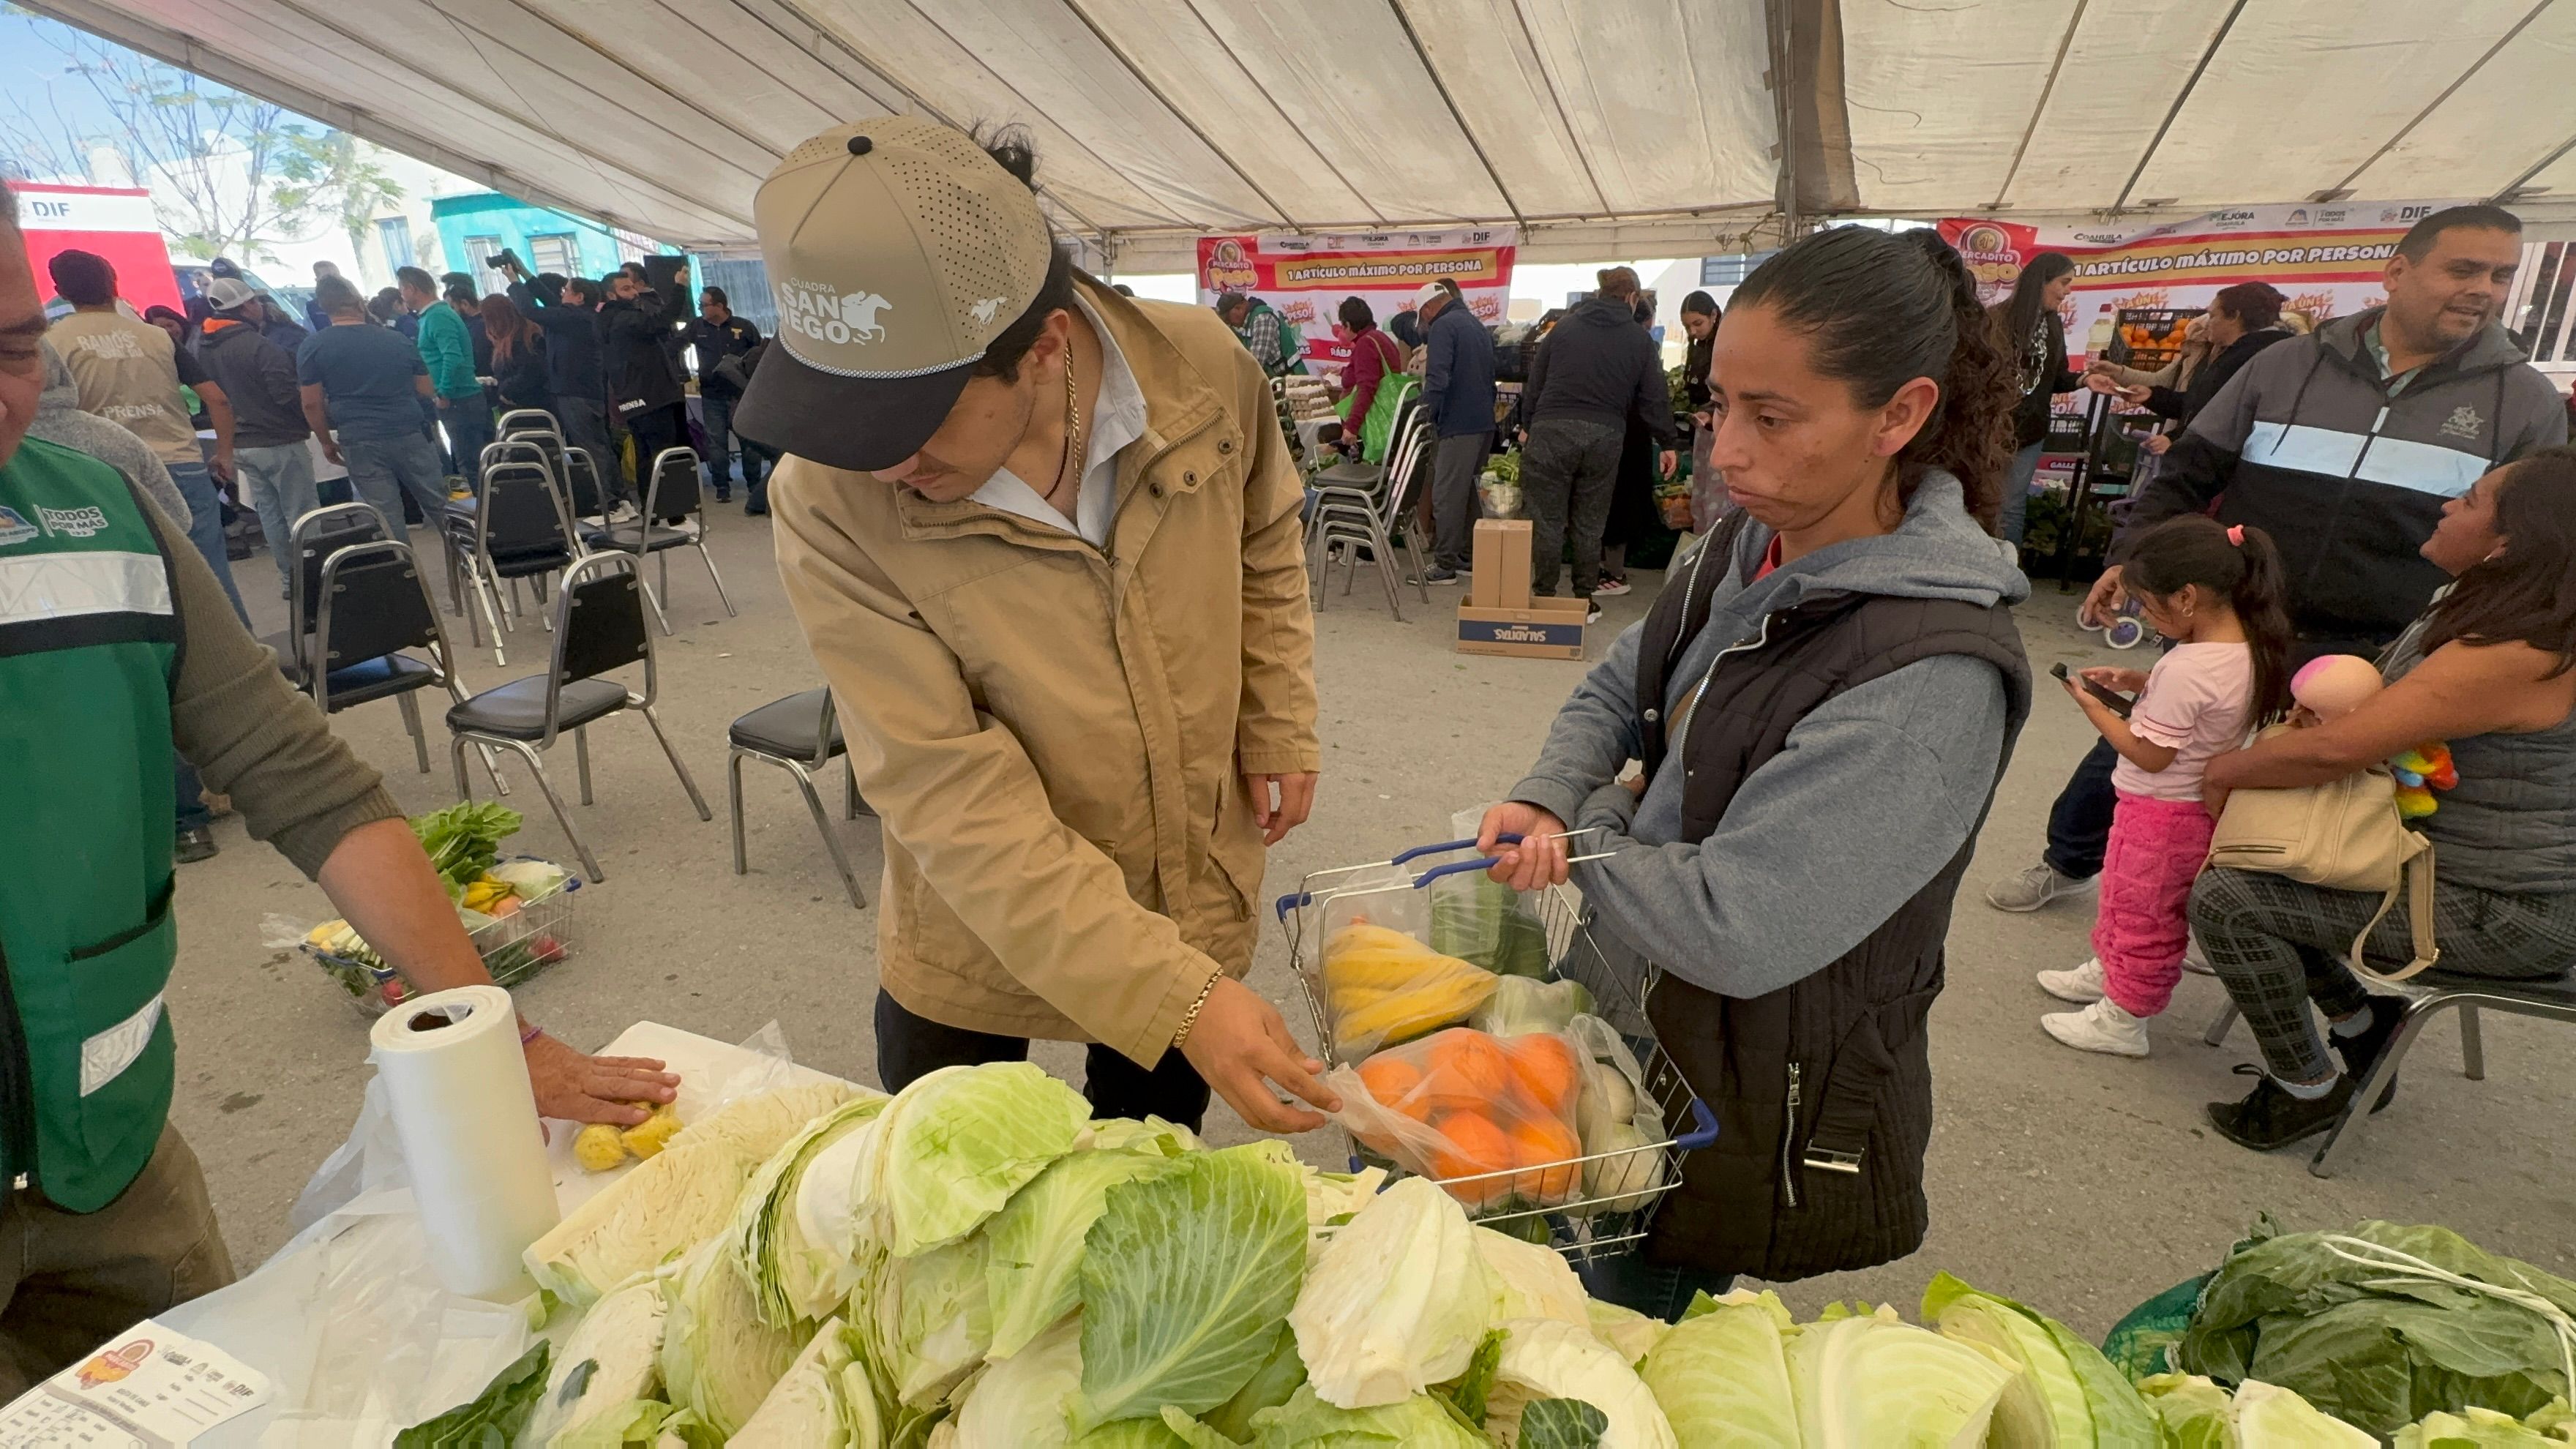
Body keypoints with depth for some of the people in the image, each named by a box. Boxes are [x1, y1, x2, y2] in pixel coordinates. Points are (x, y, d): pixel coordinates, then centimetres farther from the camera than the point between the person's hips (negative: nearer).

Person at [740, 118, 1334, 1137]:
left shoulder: (1201, 369, -18)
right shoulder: (829, 500, -26)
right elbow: (954, 799, -27)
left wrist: (1280, 732, -1)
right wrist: (1175, 996, -31)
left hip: (1192, 914, 2)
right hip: (974, 949, -1)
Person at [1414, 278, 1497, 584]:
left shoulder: (1444, 326, -10)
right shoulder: (1477, 325, 20)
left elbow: (1437, 378, -23)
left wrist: (1425, 413, -17)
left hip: (1458, 424, -9)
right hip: (1484, 422, 9)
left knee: (1446, 495, -5)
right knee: (1468, 491, 17)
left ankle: (1445, 565, -3)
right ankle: (1468, 557, 23)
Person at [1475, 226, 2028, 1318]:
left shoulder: (1938, 674, -28)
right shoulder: (1751, 547, -4)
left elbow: (1734, 931, -30)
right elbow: (1615, 689, 8)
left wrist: (1585, 837, -14)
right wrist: (1543, 802, -12)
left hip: (1757, 1105, -7)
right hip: (1636, 1020, 7)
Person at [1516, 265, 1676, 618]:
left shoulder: (1565, 326, 11)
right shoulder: (1639, 340, 9)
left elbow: (1534, 381, 11)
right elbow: (1654, 397, 8)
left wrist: (1528, 424, 18)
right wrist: (1666, 443, 15)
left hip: (1551, 429, 0)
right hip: (1604, 434, 1)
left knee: (1548, 520, 4)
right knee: (1589, 524, 10)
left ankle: (1544, 597, 7)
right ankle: (1584, 599, 15)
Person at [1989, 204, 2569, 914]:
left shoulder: (2527, 402, 1)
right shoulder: (2290, 364, 0)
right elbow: (2191, 471, 3)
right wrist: (2130, 555, -8)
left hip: (2375, 666, 0)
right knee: (2131, 748, 10)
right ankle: (2069, 861, 35)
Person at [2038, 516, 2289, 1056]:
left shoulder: (2187, 667, -30)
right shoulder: (2250, 647, -3)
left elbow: (2150, 755, -25)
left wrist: (2094, 708, -15)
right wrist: (2137, 683, 2)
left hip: (2162, 813, -9)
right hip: (2200, 803, 9)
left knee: (2140, 911, 6)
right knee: (2124, 895, 25)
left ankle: (2122, 1020, 21)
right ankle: (2108, 971, 44)